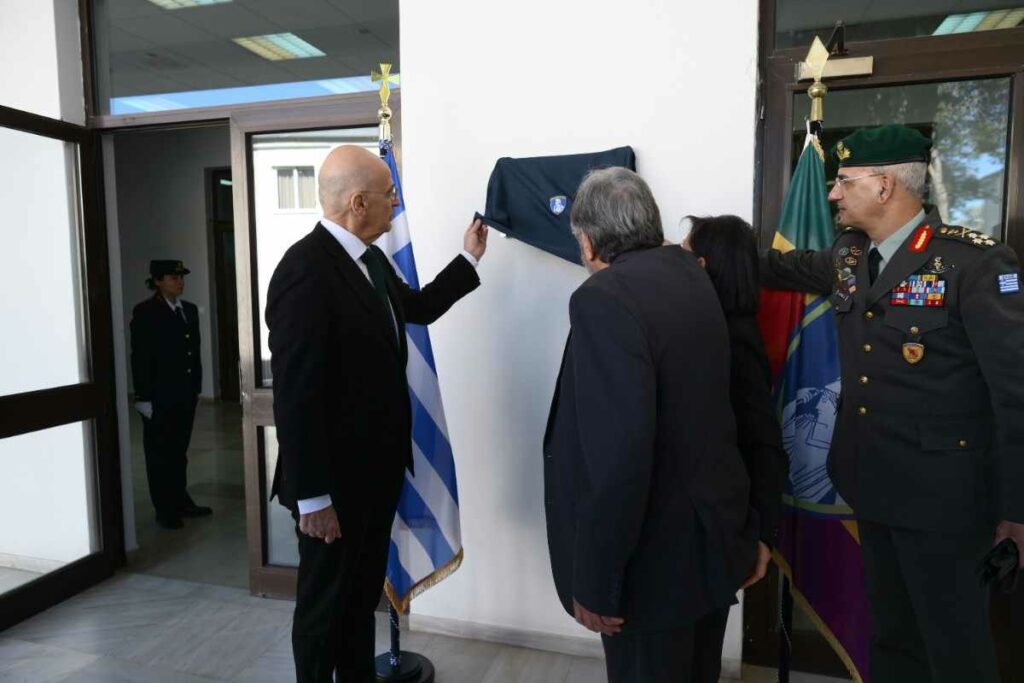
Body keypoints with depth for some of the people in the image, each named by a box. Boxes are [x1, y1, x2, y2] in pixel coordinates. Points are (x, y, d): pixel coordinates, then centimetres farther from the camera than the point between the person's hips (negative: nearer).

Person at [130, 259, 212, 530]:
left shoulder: (190, 309, 9)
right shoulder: (145, 312, -8)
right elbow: (139, 358, -11)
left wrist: (196, 387, 9)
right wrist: (143, 397, -14)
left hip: (186, 394, 5)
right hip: (159, 397, -5)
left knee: (179, 451, 14)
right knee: (159, 454, 7)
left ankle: (181, 501, 25)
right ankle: (165, 510, 16)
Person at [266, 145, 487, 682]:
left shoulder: (370, 259, 6)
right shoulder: (305, 270, -23)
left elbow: (418, 308, 23)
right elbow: (295, 394, -24)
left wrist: (469, 258, 20)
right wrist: (313, 495, -21)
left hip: (376, 468, 9)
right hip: (334, 480, -8)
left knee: (363, 595, 24)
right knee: (324, 602, 14)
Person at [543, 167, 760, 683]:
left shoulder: (603, 296, -23)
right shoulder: (688, 273, 2)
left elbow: (618, 453, -31)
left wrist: (595, 579, -21)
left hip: (656, 557, -8)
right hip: (712, 536, 8)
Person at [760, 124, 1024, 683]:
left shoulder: (974, 262, -17)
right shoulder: (848, 256, 4)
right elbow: (787, 267, 26)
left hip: (939, 492, -6)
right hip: (871, 481, 7)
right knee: (890, 632, 23)